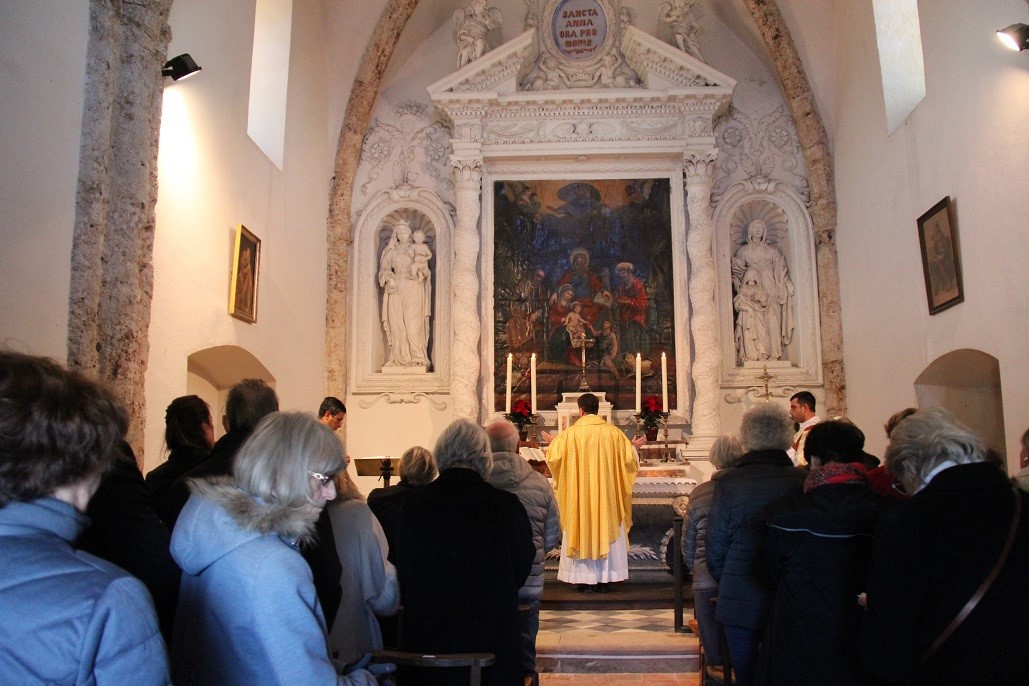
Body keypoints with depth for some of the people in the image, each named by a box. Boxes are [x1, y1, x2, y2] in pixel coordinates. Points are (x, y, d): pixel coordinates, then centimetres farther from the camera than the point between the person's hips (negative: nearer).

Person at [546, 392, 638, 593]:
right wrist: (634, 447, 23)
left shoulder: (570, 433, -8)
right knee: (607, 530, 9)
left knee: (581, 532, 7)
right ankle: (605, 580, 11)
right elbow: (630, 459, 0)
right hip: (606, 494, 2)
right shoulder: (614, 432, -3)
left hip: (578, 494, -1)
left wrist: (553, 443, 13)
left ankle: (584, 579, 8)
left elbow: (553, 457, -8)